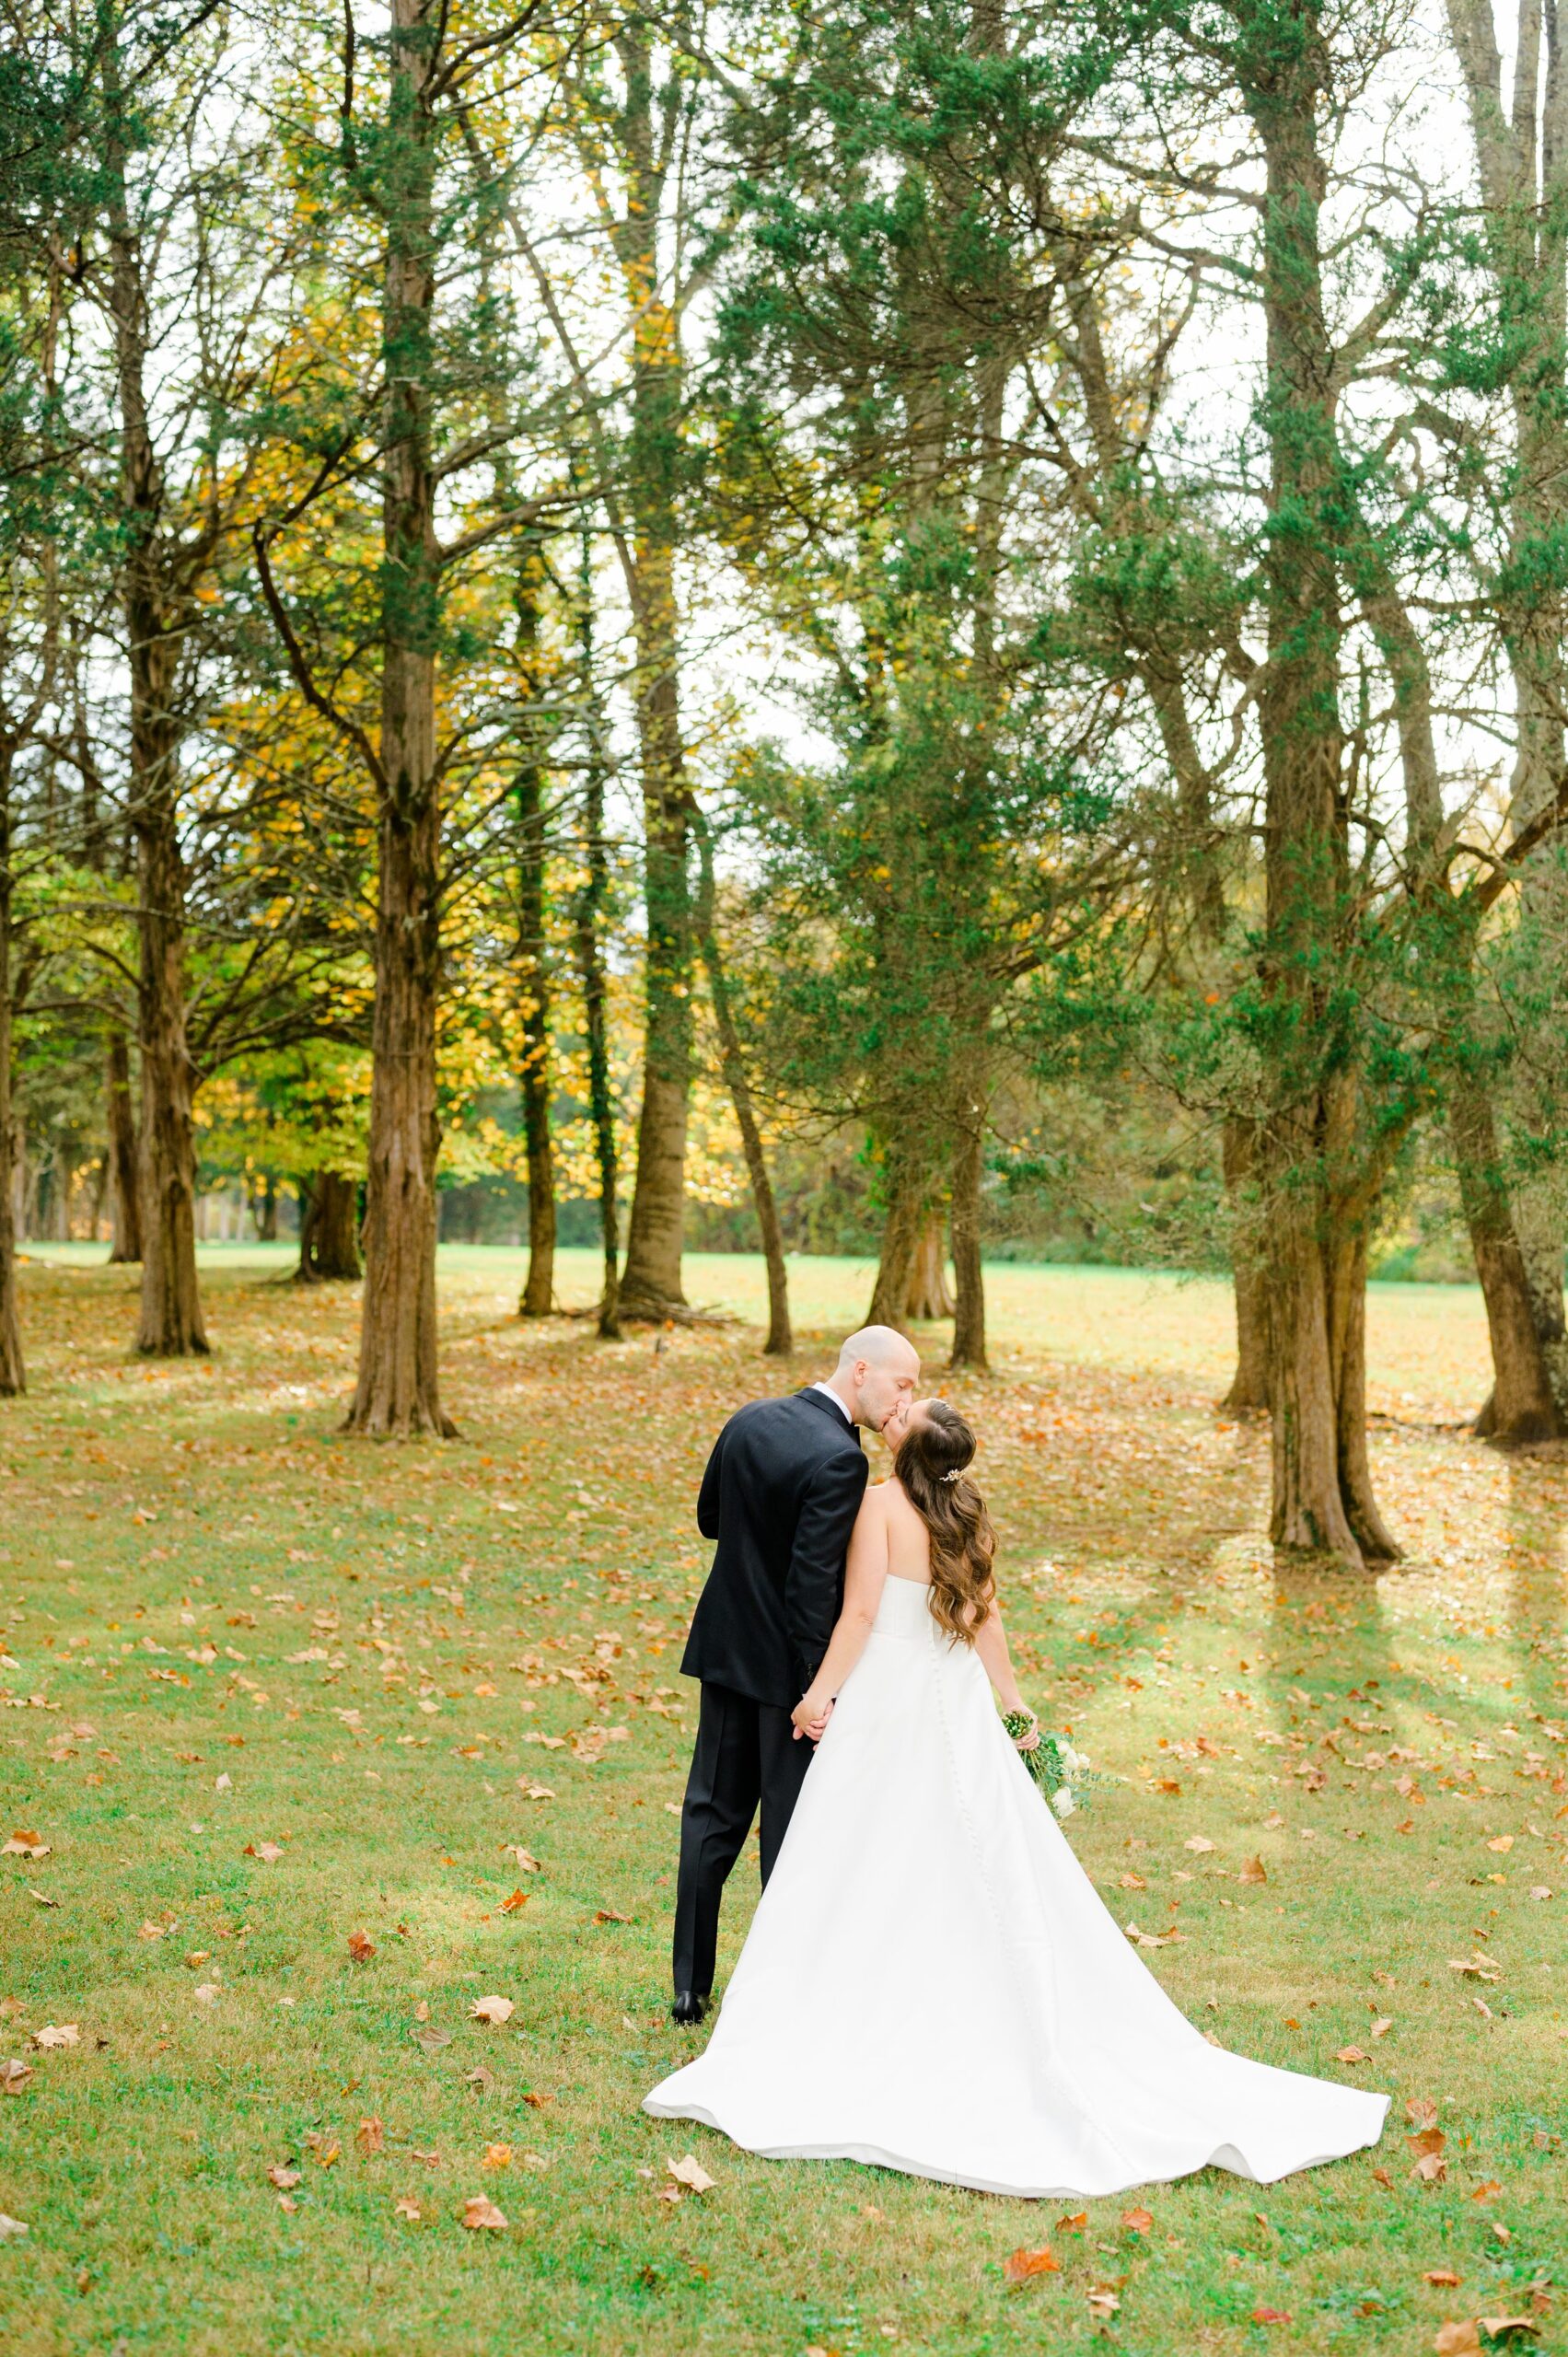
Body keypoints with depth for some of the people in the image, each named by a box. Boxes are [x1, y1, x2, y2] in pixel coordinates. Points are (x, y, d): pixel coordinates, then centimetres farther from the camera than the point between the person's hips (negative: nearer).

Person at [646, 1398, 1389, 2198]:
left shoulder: (884, 1502, -12)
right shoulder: (968, 1512, 6)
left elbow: (861, 1612, -16)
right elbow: (985, 1617, 12)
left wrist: (821, 1691, -10)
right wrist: (1012, 1698, 21)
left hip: (886, 1701, -6)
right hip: (956, 1709, 6)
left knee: (863, 1865, 2)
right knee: (984, 1864, 10)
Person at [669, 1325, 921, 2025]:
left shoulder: (747, 1422, 2)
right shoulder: (838, 1458, -22)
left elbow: (709, 1518, 14)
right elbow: (813, 1583, -23)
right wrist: (817, 1690, -18)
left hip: (724, 1650, 7)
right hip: (785, 1665, -7)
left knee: (712, 1818, 14)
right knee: (792, 1832, 7)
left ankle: (691, 1986, 21)